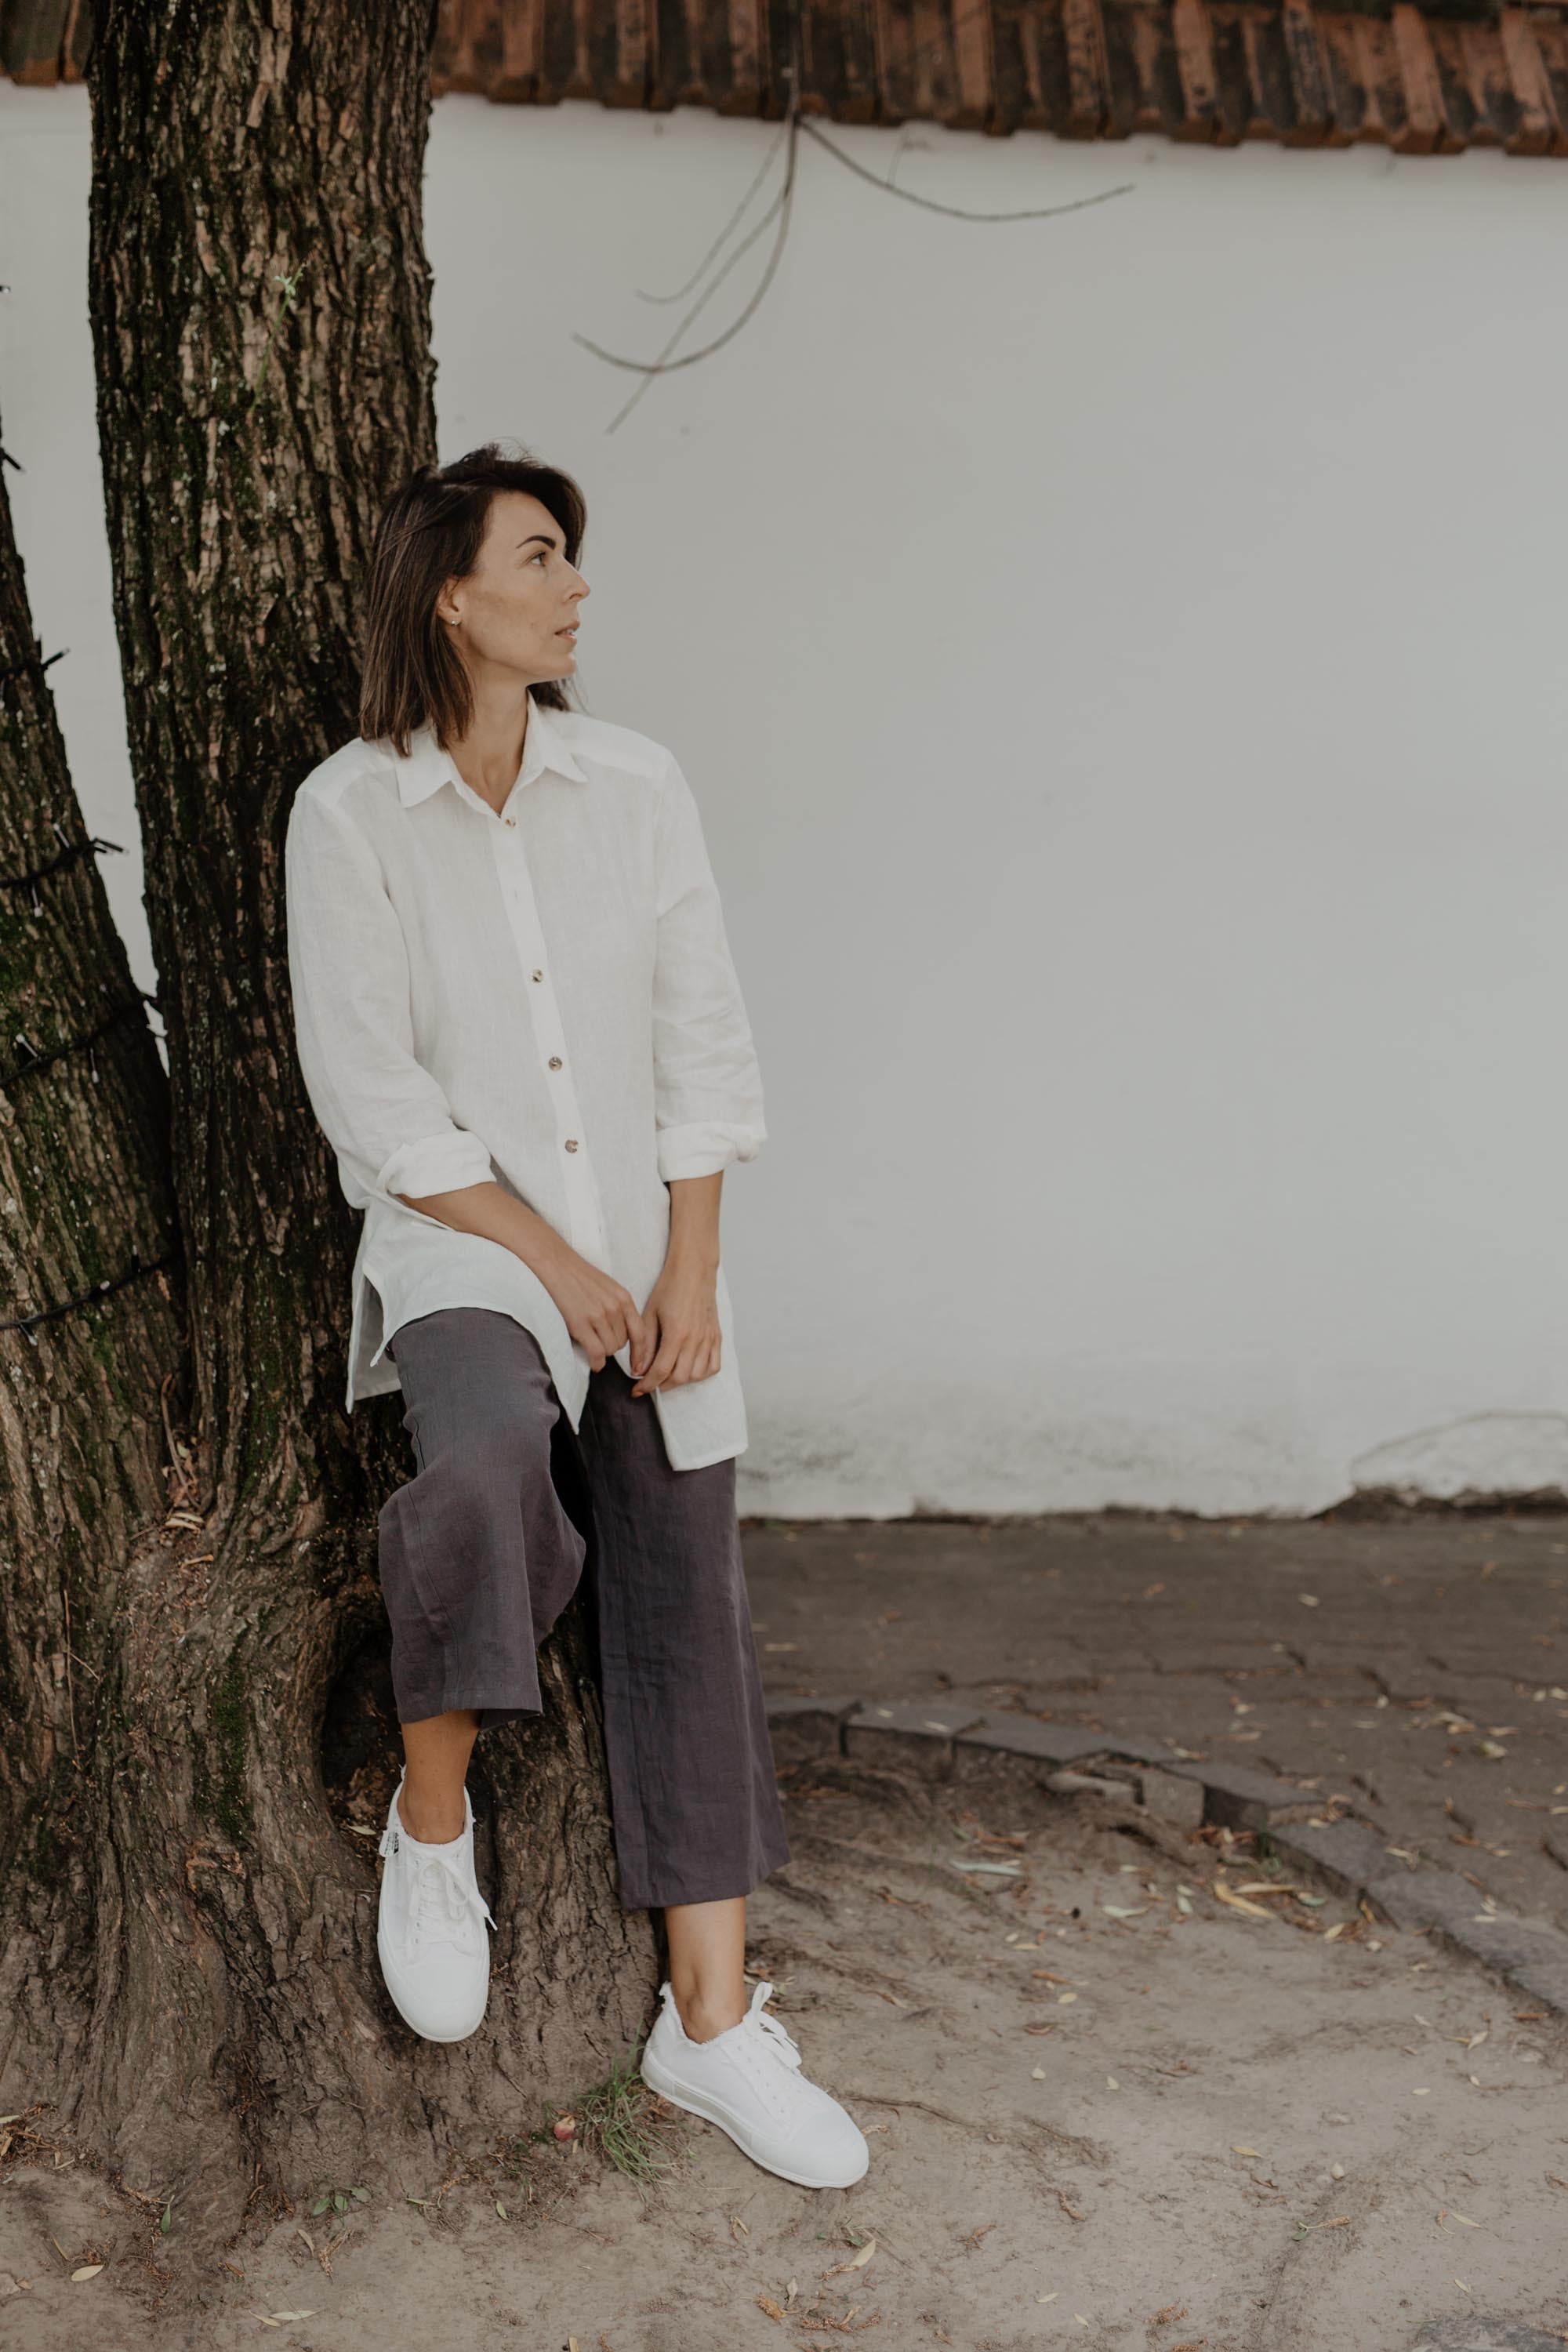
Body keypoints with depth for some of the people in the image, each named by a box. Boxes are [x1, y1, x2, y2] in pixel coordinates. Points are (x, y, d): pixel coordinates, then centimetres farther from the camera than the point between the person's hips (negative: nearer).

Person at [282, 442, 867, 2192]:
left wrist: (688, 1272, -6)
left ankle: (712, 2023, 8)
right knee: (484, 1465, -35)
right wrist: (556, 1267, -12)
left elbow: (703, 1043, 3)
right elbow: (373, 1098, -9)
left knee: (685, 1607, 0)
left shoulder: (636, 787, 4)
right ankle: (430, 1826, -8)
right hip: (460, 1245, -4)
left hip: (652, 1254, 4)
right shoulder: (346, 814, -6)